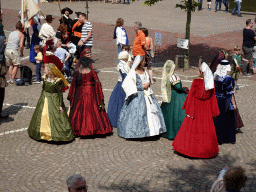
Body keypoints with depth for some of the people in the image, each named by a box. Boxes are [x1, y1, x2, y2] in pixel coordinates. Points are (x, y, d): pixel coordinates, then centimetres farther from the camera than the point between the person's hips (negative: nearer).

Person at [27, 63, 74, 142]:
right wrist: (41, 99, 19)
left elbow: (60, 93, -14)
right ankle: (43, 132, 28)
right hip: (44, 99, 7)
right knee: (42, 116, 12)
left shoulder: (58, 80, -18)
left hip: (54, 100, -6)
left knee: (54, 117, -4)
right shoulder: (45, 78, 1)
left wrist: (60, 105, -15)